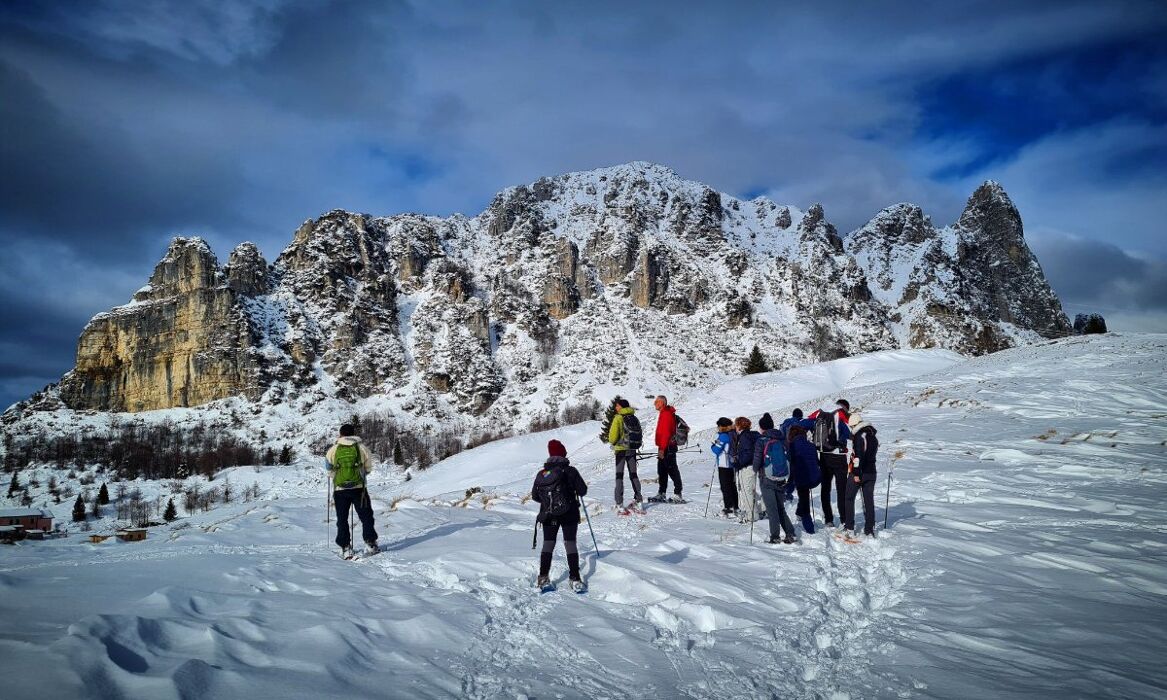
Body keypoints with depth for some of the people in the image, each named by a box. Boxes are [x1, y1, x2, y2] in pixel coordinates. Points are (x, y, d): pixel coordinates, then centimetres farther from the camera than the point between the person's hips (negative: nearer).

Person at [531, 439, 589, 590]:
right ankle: (575, 579, 0)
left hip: (548, 515, 2)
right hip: (569, 514, -2)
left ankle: (543, 578, 4)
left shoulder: (541, 474, -1)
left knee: (548, 544, 10)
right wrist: (575, 491, 17)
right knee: (570, 544, 4)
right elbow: (583, 491, -6)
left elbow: (534, 496, 4)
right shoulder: (570, 471, -9)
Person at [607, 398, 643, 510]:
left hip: (621, 450, -5)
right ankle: (638, 498, 17)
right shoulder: (635, 418, 7)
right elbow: (639, 434, 12)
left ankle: (619, 502, -7)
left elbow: (613, 435, -13)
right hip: (632, 450, 5)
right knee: (633, 474, 15)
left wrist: (612, 442, 8)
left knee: (619, 475, -2)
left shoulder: (618, 418, -11)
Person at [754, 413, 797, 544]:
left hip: (767, 479, -5)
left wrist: (755, 471, 9)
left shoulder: (761, 440, -10)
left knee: (771, 508, 0)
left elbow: (757, 459, -11)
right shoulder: (781, 439, 5)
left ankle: (775, 536, -3)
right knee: (780, 507, 15)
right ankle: (790, 534, 10)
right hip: (782, 479, 5)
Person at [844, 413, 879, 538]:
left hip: (858, 473, -7)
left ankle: (849, 529, 3)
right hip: (871, 472, 7)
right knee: (869, 500, 9)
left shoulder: (859, 436, -15)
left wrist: (856, 473, -20)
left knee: (849, 499, 5)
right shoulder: (873, 436, 11)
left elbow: (858, 455, -21)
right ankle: (870, 530, 10)